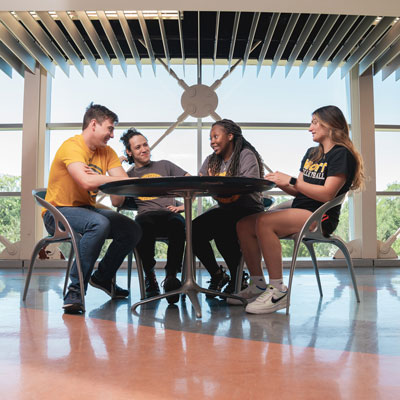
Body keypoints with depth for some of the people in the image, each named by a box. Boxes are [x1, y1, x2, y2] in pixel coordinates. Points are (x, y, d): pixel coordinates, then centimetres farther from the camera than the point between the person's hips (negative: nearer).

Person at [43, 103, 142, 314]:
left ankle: (102, 277, 17)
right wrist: (119, 178, -23)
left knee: (133, 230, -7)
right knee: (99, 224, -36)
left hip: (87, 209, 8)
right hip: (58, 212, -8)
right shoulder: (72, 146, -16)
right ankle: (75, 290, -25)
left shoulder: (107, 152, 8)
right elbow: (86, 181, -33)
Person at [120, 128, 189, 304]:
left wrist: (185, 205, 3)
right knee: (142, 224, -39)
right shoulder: (128, 176, 23)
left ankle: (171, 276, -27)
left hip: (170, 214, 0)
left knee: (177, 223, -38)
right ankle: (149, 276, -18)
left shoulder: (164, 165, 24)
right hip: (146, 215, 0)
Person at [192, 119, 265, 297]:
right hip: (224, 210, 6)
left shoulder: (246, 156, -6)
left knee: (220, 229, -33)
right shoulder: (211, 161, 15)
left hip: (247, 211, -6)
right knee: (194, 229, -20)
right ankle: (217, 275, 2)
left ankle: (237, 279, -8)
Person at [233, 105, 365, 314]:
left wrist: (291, 180, -16)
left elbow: (327, 194, -16)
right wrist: (280, 182, 1)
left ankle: (278, 290, -25)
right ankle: (258, 285, -5)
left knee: (264, 223, -32)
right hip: (298, 211, 9)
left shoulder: (341, 154, -4)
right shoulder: (311, 153, 24)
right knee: (244, 224, -9)